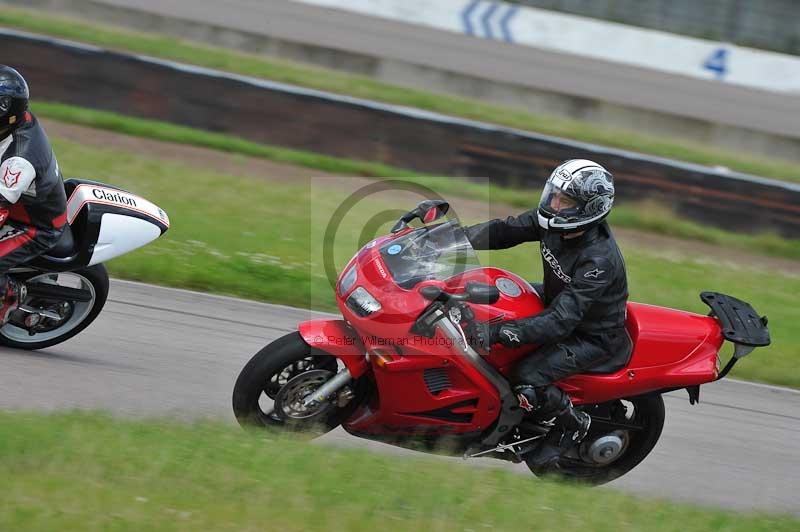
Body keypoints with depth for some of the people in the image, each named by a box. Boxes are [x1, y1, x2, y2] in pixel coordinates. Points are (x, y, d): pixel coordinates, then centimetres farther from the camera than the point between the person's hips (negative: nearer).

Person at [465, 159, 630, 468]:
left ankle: (573, 425, 1)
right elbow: (505, 230, -5)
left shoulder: (598, 261, -36)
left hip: (594, 335, -9)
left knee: (528, 380, -27)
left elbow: (560, 321, -41)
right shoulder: (558, 223, -14)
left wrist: (498, 332, -49)